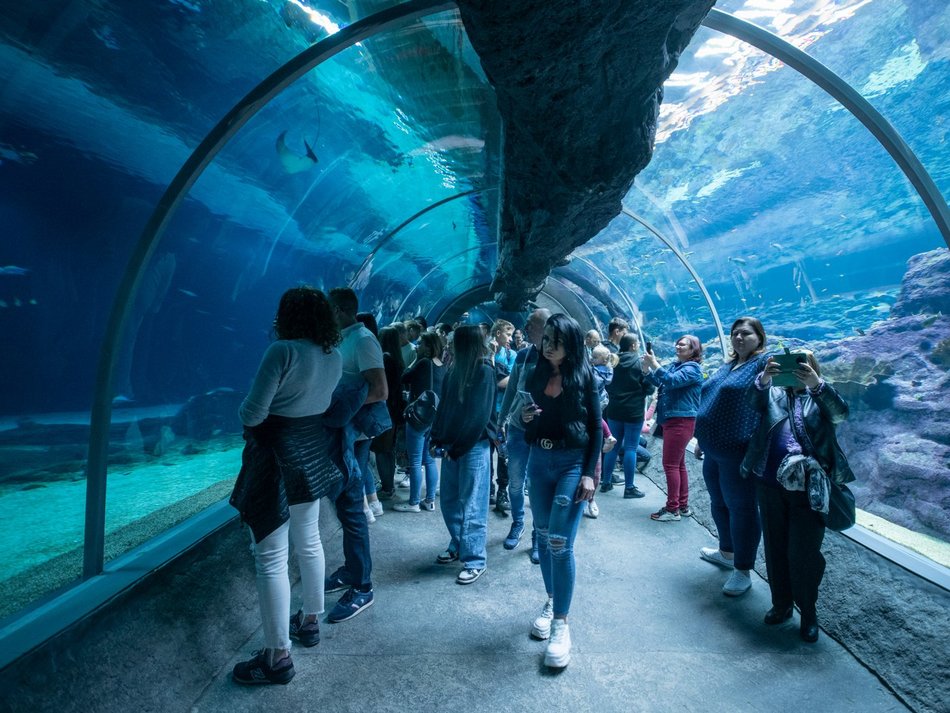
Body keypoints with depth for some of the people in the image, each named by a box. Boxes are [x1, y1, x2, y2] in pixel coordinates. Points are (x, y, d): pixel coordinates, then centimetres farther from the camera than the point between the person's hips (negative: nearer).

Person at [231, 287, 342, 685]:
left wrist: (247, 416, 1)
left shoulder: (283, 351, -20)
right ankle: (309, 622, 37)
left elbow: (252, 414, -20)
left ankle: (277, 656, 9)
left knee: (271, 556, 1)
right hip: (312, 453, 8)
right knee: (308, 542, 21)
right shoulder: (335, 356, 2)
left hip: (276, 456, -8)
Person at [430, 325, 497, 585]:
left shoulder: (484, 371, -11)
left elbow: (479, 416, -15)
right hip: (451, 446, 7)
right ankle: (458, 546, 32)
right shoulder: (456, 369, 10)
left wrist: (457, 447, -13)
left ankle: (475, 560, 11)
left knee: (470, 505, 0)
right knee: (449, 502, 14)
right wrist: (437, 439, 4)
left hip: (473, 447, -7)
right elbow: (445, 405, 12)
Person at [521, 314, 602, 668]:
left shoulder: (584, 376, -6)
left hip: (572, 463, -5)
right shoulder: (536, 375, 5)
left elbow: (596, 427, -5)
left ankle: (561, 624, 3)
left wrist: (589, 473, -12)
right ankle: (551, 601, 32)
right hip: (539, 460, 5)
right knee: (543, 536, 13)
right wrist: (525, 418, -11)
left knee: (560, 543, -9)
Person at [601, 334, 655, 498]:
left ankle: (606, 482, 19)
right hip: (634, 412, -4)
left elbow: (607, 385, 10)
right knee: (630, 448, 0)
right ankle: (629, 487, 5)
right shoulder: (640, 363, -10)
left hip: (614, 410, 4)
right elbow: (649, 388, -8)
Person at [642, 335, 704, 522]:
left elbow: (672, 381, -26)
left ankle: (672, 509, -3)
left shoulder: (692, 368, -11)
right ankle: (683, 506, 22)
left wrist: (654, 363, -27)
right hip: (672, 420, 10)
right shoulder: (675, 365, 16)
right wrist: (646, 369, 0)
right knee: (678, 464, 14)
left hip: (681, 421, -10)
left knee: (671, 464, -8)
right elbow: (659, 382, 17)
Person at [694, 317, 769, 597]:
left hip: (739, 452, -8)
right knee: (719, 504, 19)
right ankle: (727, 552, 37)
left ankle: (743, 571, 12)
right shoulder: (726, 367, 17)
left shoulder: (765, 363, -8)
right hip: (714, 450, 9)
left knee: (741, 508, 0)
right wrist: (702, 440, 22)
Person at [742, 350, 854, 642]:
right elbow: (756, 402, -11)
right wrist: (763, 379, -33)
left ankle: (809, 612, 20)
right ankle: (781, 604, 28)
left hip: (808, 487, -2)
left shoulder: (820, 397, 7)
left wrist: (817, 384, -32)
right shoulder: (775, 393, 11)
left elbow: (840, 413, -14)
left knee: (803, 552, 0)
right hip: (770, 483, 2)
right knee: (775, 548, 12)